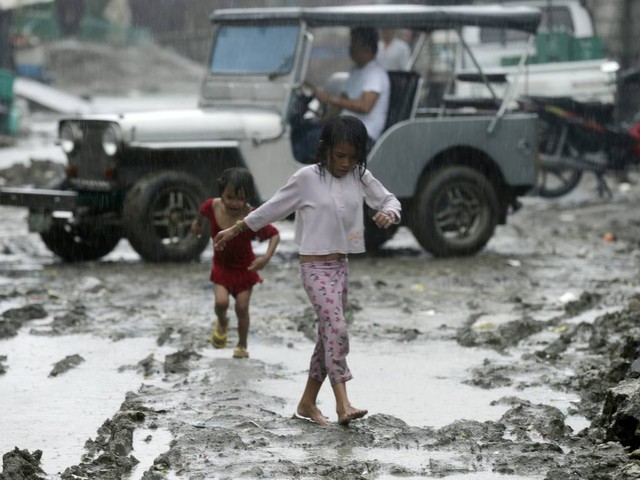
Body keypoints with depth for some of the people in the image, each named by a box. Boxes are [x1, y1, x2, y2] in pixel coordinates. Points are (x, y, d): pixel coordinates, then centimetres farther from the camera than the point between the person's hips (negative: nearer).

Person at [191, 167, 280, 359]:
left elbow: (275, 235, -21)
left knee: (242, 307, 1)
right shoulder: (213, 206, -22)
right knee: (221, 302, -15)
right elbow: (203, 210, 4)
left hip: (244, 267, -2)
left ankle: (242, 346, 24)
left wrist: (266, 257, -35)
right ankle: (222, 323, 22)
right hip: (221, 265, 2)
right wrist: (198, 222, 22)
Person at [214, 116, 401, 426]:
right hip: (315, 267, -6)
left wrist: (388, 214, -19)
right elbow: (272, 208, -2)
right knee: (336, 329, -19)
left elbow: (390, 200, 6)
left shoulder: (360, 177, 3)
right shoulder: (307, 178, -10)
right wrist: (234, 231, 3)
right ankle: (342, 404, -23)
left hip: (340, 267, 6)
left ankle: (308, 403, 20)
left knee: (328, 334, 9)